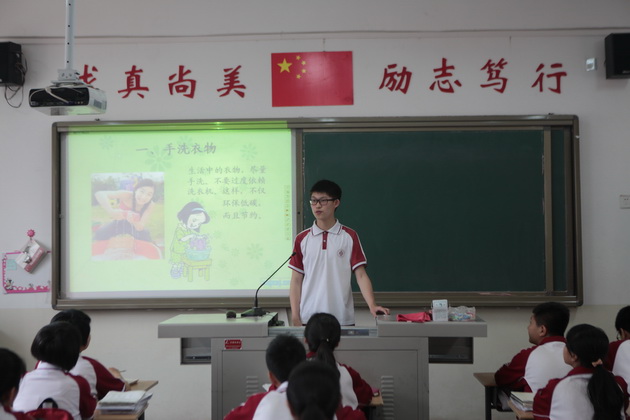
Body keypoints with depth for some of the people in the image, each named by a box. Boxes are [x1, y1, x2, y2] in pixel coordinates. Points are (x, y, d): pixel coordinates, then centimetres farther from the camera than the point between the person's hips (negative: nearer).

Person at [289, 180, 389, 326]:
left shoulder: (349, 236, 1)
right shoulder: (302, 239, 5)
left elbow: (361, 275, -1)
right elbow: (296, 280, 6)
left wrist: (372, 306, -14)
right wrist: (295, 317, 0)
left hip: (342, 319, -1)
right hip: (309, 318, 1)